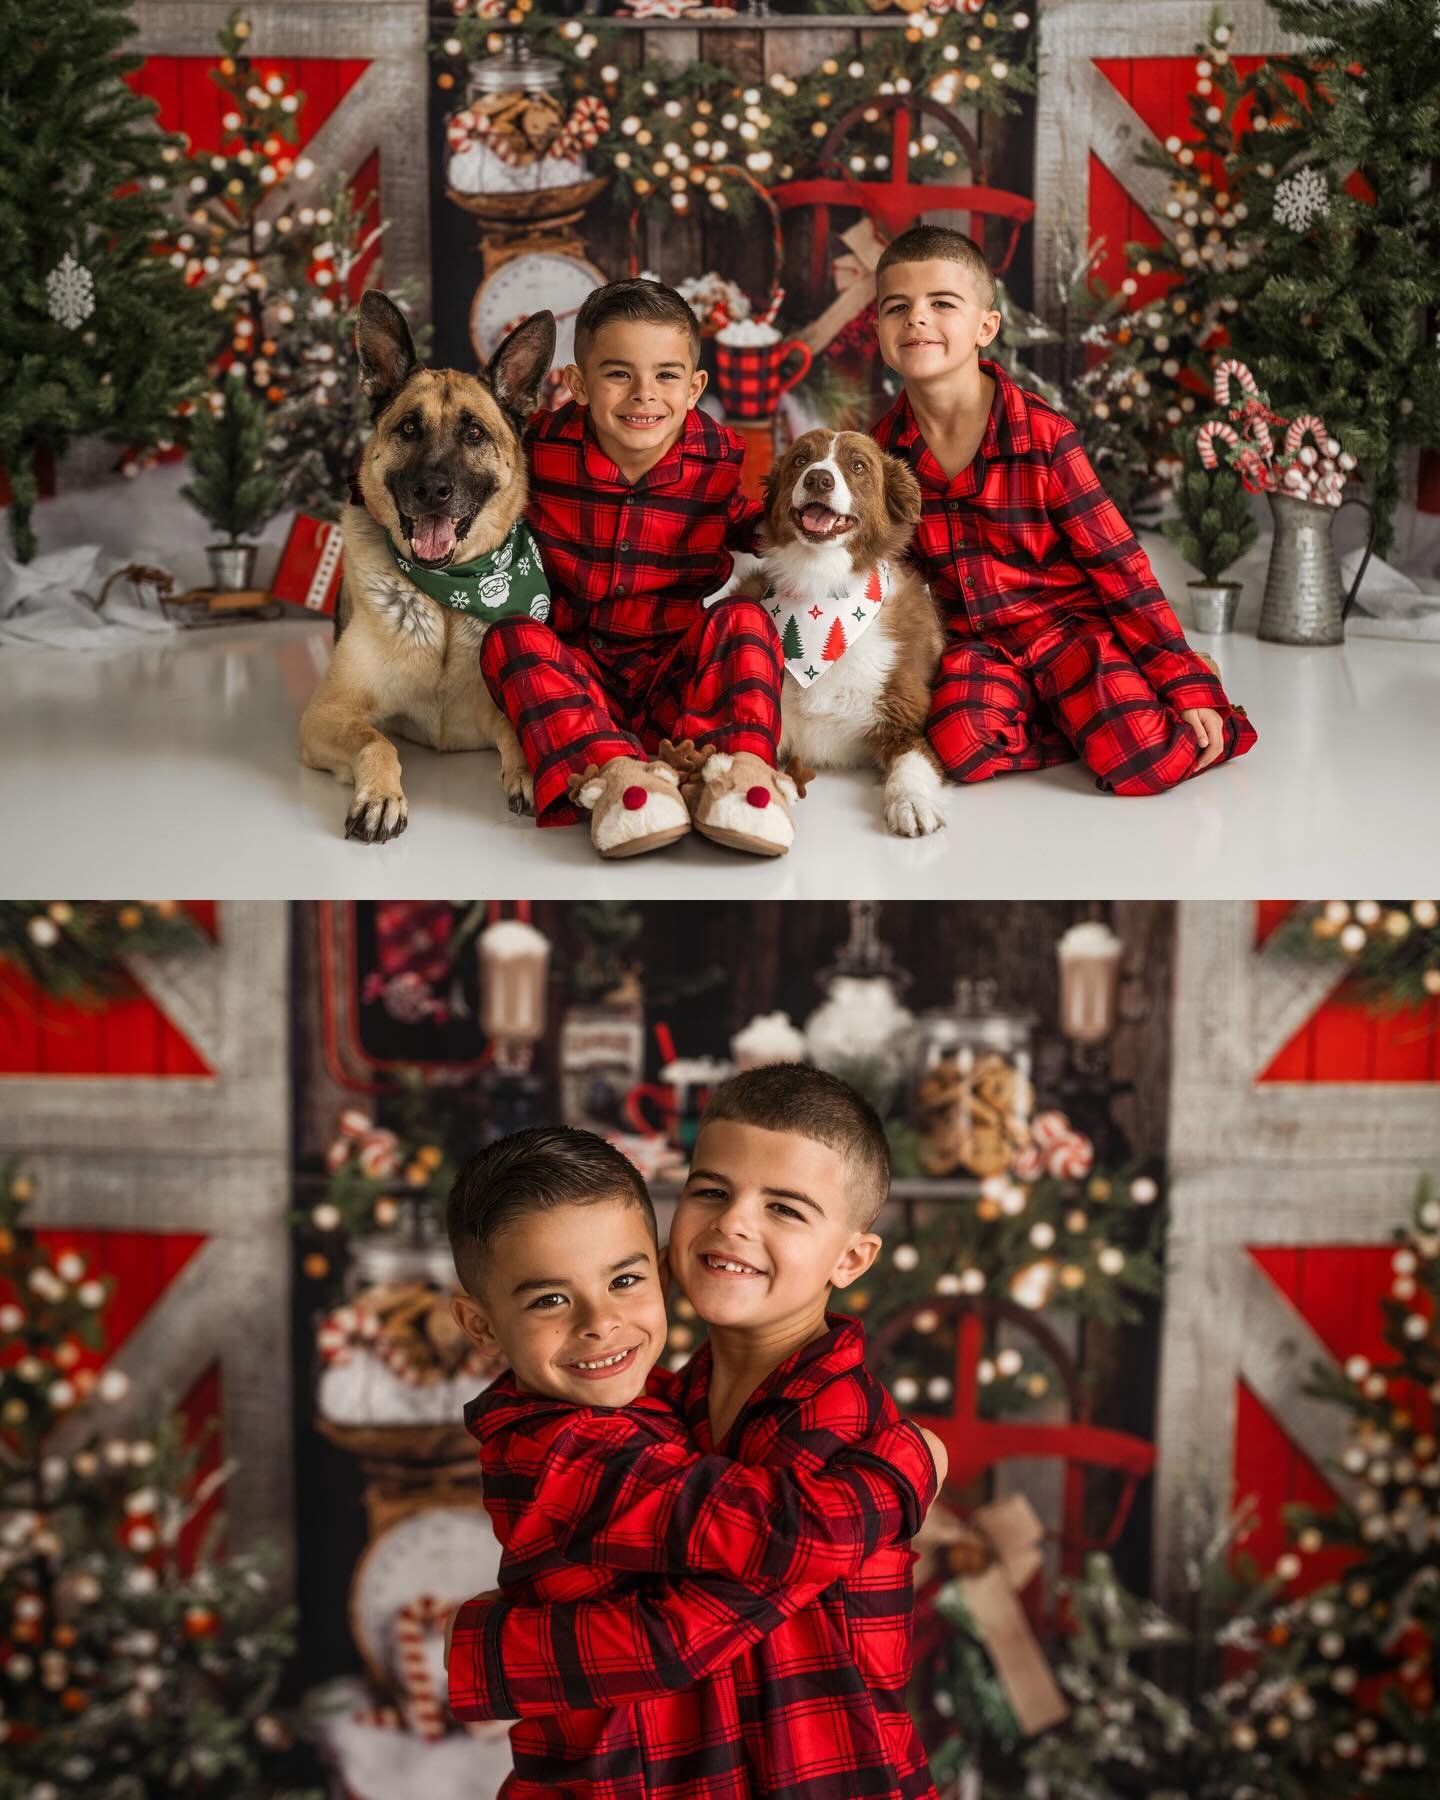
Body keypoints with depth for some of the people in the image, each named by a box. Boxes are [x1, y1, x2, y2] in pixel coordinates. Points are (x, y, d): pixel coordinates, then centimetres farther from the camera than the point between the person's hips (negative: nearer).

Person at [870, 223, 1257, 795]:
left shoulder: (1044, 436, -13)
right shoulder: (884, 446, -2)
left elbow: (1116, 562, -10)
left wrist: (1188, 682, -12)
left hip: (1064, 620, -3)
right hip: (972, 643, 3)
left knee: (1142, 761, -27)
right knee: (961, 746, -31)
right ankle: (1087, 716, -3)